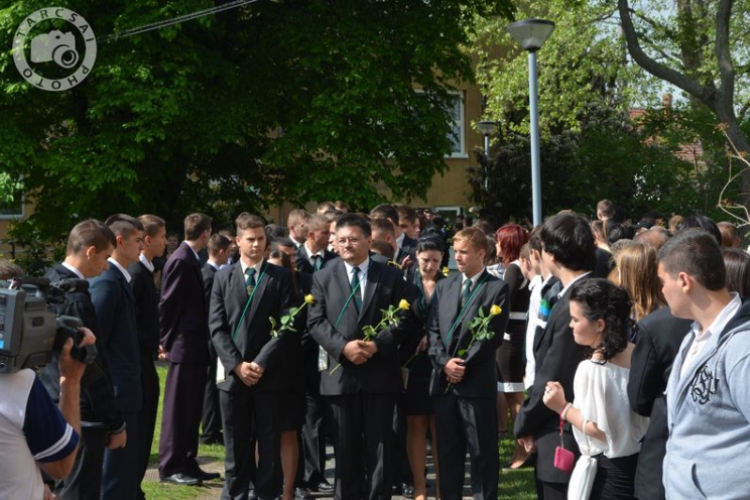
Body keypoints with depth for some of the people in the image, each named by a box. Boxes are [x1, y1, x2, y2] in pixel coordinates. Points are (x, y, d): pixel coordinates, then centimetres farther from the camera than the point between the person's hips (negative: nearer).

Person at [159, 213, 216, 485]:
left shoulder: (190, 260, 13)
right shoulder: (180, 261, -15)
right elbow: (167, 304, -15)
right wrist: (169, 341, -11)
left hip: (195, 347, 9)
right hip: (184, 347, -9)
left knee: (192, 411, 13)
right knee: (178, 410, -2)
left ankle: (187, 464, 20)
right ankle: (170, 467, 5)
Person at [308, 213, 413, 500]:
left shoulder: (391, 277, 5)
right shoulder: (323, 278, 7)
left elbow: (403, 319, 0)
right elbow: (315, 321, -1)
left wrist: (378, 344, -16)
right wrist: (343, 347, -16)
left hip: (380, 371, -1)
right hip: (340, 371, 1)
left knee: (379, 444, 4)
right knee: (346, 447, 8)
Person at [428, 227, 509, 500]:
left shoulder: (497, 288, -2)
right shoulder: (444, 286, 14)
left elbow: (492, 335, -9)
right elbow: (434, 329, 9)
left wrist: (463, 365, -12)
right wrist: (444, 362, -7)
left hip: (477, 382, -5)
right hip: (443, 381, 5)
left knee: (483, 452, 2)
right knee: (447, 451, 11)